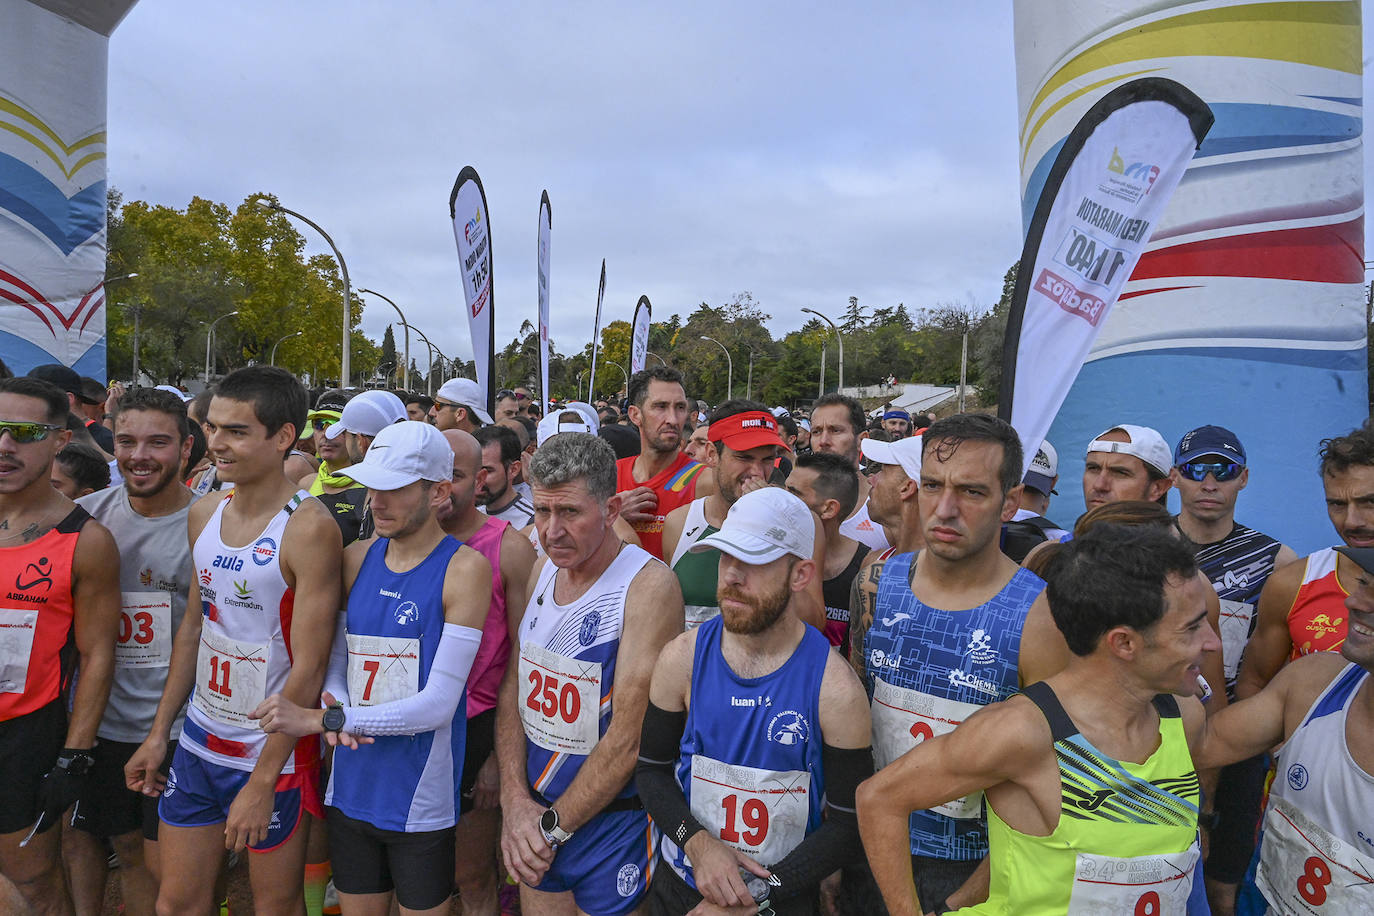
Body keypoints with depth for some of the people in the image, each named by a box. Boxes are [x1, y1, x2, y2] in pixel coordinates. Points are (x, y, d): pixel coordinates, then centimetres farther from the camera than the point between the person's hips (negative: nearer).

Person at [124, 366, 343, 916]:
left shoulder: (308, 529, -20)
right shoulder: (203, 515, 3)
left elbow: (308, 668, -20)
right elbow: (193, 628, 13)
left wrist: (262, 783, -18)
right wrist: (158, 734, 12)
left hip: (274, 755, -6)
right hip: (199, 743, 6)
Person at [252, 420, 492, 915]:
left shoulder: (465, 568, -14)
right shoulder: (356, 558, 3)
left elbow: (438, 704, -19)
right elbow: (336, 660, 8)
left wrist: (318, 719, -20)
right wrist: (336, 712, -15)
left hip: (422, 799, -5)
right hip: (352, 787, 5)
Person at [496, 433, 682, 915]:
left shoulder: (649, 585, -21)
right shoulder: (543, 569, 1)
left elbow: (630, 736, -21)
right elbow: (514, 687, 4)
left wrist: (553, 824, -13)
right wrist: (515, 801, -6)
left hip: (611, 820, -5)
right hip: (534, 815, 6)